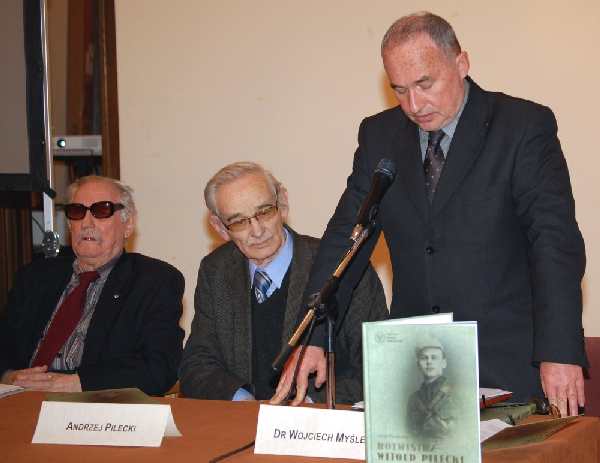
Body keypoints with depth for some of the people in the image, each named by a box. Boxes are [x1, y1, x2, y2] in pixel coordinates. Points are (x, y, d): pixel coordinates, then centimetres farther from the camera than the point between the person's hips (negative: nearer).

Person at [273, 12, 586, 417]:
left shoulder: (524, 126, -7)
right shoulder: (380, 135, 7)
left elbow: (556, 240, -14)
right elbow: (346, 237, 7)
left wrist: (559, 352, -25)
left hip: (508, 364, -3)